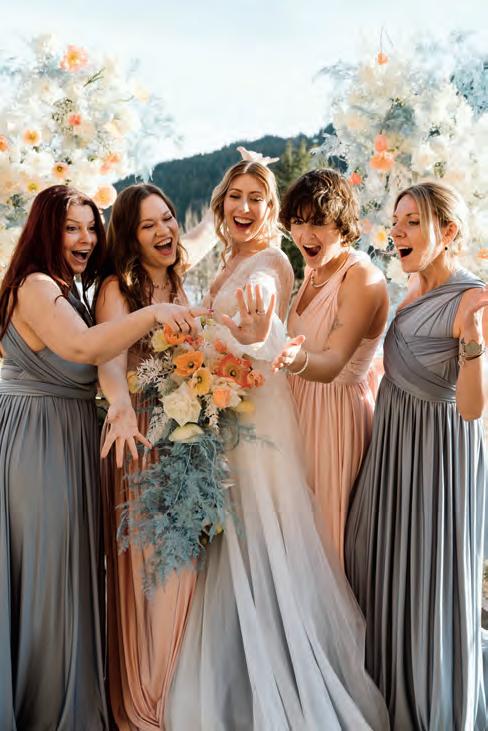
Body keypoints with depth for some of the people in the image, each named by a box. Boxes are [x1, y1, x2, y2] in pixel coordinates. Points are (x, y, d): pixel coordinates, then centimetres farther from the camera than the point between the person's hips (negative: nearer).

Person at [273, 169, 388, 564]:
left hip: (338, 409, -8)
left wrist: (297, 360, -52)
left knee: (331, 525, 8)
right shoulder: (314, 269, 3)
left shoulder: (363, 278, -22)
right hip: (303, 399, 8)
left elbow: (332, 364, -33)